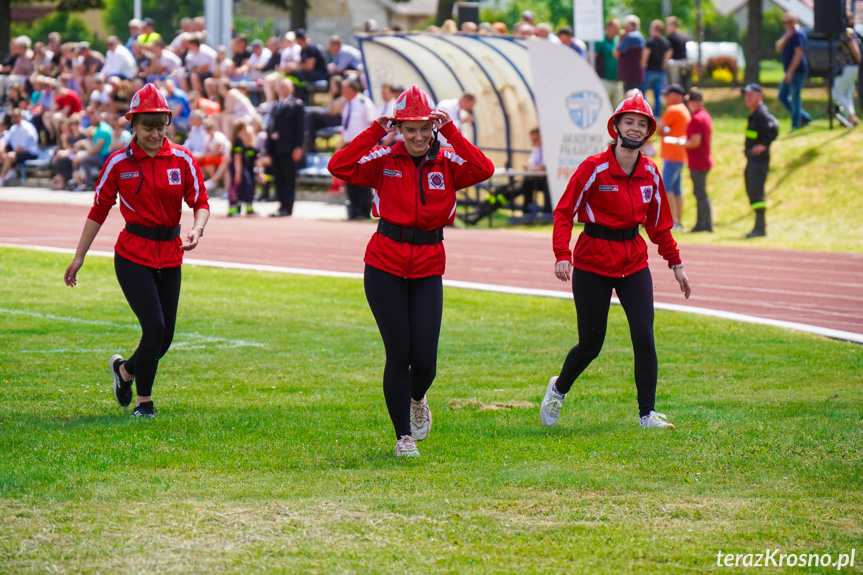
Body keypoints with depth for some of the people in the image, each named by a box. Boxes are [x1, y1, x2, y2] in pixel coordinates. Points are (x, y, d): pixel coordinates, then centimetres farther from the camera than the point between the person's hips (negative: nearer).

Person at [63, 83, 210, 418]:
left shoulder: (182, 159, 0)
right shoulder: (119, 162, -4)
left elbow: (200, 201, 1)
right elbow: (99, 210, 3)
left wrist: (197, 229, -21)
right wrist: (78, 258, 5)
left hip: (170, 257, 3)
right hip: (133, 255, -3)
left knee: (165, 337, 6)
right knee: (154, 326, -15)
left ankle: (125, 370, 37)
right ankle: (144, 401, 4)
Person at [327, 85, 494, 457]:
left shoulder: (447, 164, 1)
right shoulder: (385, 161, 0)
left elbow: (484, 170, -18)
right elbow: (340, 167, -14)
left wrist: (450, 132, -17)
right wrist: (376, 131, -15)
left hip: (427, 270, 1)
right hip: (385, 266, -1)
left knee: (425, 359, -3)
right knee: (398, 353, -2)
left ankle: (417, 399, 34)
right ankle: (404, 436, 12)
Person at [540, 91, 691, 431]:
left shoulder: (650, 172, 3)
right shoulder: (594, 168, -12)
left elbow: (658, 222, 15)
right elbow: (564, 212, -10)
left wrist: (675, 263, 15)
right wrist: (563, 255, -22)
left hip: (634, 262, 4)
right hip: (593, 264, -4)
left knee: (644, 336, -10)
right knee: (591, 344, 3)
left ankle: (647, 414, -3)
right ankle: (559, 389, 33)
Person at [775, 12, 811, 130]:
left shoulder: (798, 34, -13)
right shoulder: (788, 34, 15)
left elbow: (799, 53, -20)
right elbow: (778, 49, 5)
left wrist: (790, 72, -22)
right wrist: (786, 37, -11)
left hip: (797, 71, -10)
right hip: (790, 72, 10)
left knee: (795, 98, -7)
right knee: (783, 96, 13)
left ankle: (795, 126, -2)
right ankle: (804, 117, 19)